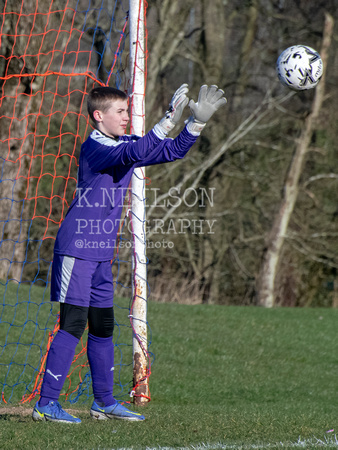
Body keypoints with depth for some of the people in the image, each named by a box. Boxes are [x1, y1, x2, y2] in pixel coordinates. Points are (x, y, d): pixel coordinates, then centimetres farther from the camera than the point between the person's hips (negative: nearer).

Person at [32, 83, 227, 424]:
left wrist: (198, 120, 1)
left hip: (102, 254, 9)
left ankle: (104, 402, 22)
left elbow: (172, 151, 14)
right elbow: (134, 154, -33)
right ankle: (45, 403, -10)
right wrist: (169, 118, -38)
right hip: (76, 248, -9)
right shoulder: (93, 147, -15)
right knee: (73, 324, -12)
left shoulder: (125, 143, 11)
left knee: (103, 326, 13)